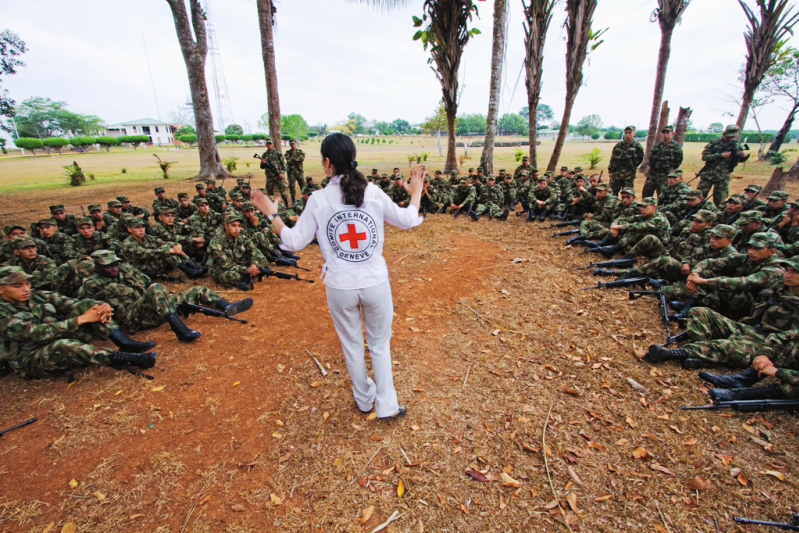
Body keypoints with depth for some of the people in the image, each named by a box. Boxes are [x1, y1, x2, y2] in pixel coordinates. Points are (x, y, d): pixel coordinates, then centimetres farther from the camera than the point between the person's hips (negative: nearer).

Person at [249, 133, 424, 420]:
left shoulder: (318, 200, -10)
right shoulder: (374, 193, -8)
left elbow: (295, 241, -3)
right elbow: (408, 221, 2)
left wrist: (271, 214, 11)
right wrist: (416, 193, 19)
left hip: (340, 288, 0)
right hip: (376, 284, 1)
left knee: (352, 345, 23)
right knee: (380, 344, 21)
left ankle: (364, 399, 44)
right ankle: (387, 405, 29)